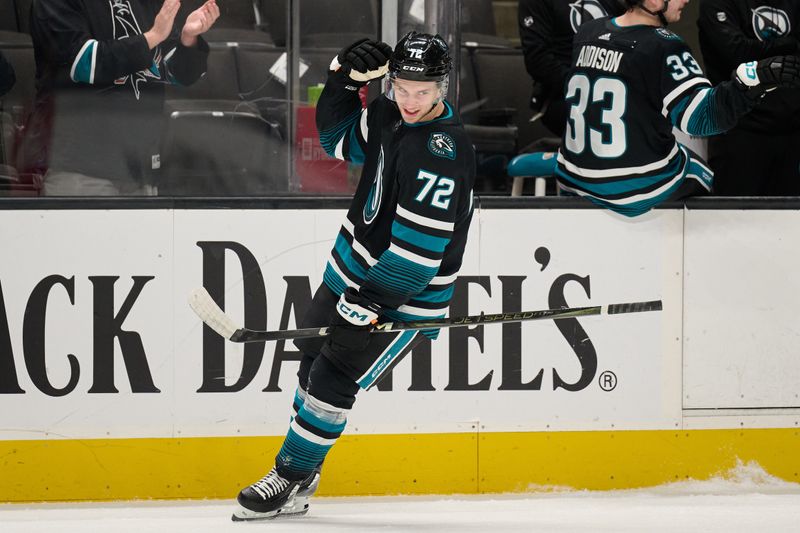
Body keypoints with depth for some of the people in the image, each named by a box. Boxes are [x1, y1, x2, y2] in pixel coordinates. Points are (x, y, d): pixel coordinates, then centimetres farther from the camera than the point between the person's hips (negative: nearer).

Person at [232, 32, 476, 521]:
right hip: (352, 270, 9)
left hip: (404, 297, -9)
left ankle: (290, 481, 6)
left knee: (334, 381, -9)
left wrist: (371, 298, -30)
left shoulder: (443, 152, -28)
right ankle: (301, 476, 34)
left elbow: (418, 248, -30)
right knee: (315, 364, 18)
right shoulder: (391, 114, -2)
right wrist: (346, 77, 1)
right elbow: (339, 137, 16)